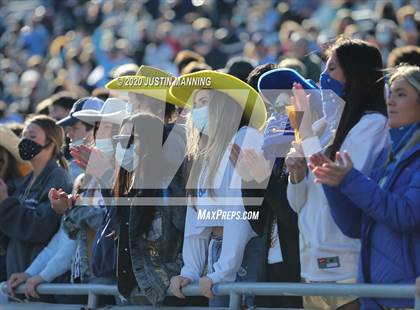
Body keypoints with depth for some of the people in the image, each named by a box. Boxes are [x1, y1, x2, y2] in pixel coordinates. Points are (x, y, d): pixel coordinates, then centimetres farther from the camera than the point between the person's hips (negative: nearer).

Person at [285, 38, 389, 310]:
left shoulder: (373, 123, -8)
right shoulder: (326, 126, 14)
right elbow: (298, 203, 18)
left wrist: (307, 132, -11)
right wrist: (297, 174, -4)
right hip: (313, 264, 8)